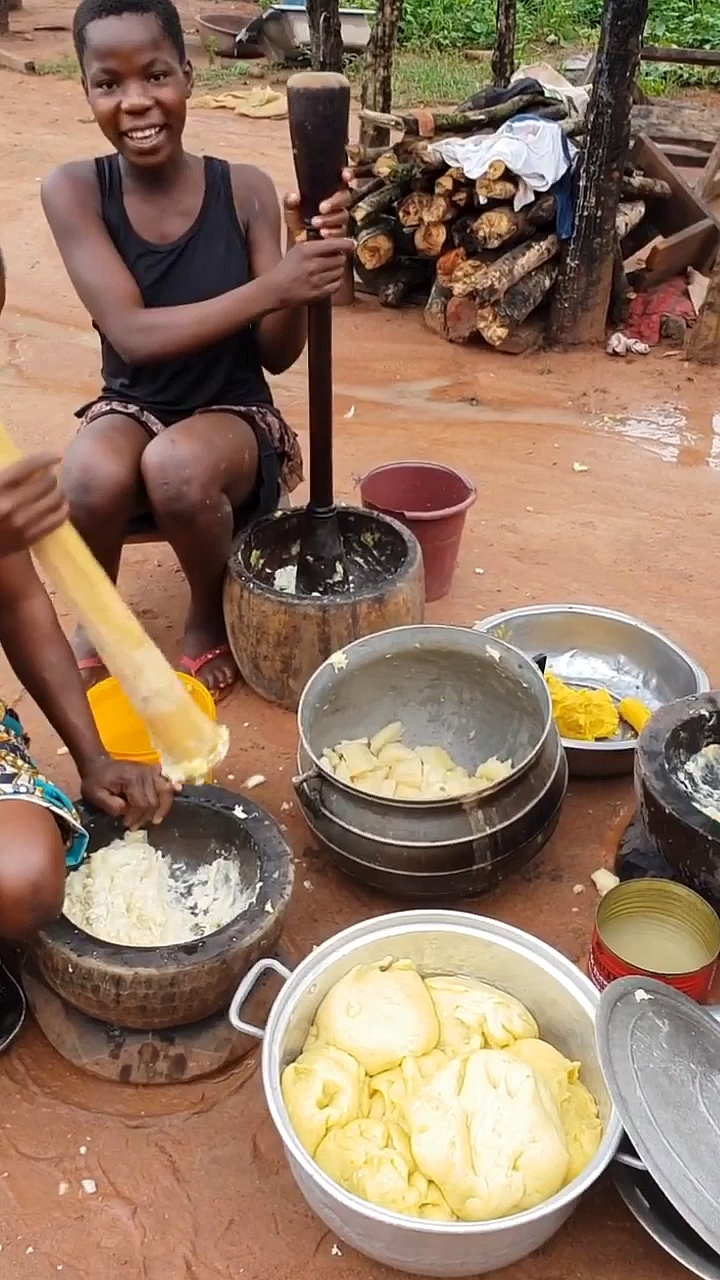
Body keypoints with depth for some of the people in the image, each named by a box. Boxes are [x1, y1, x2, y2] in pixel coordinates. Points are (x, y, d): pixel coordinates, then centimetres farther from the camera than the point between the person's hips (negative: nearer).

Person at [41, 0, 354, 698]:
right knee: (93, 476, -34)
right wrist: (271, 285, -33)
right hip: (131, 409, 1)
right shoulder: (74, 190, -10)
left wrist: (305, 262, -31)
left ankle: (212, 615, -1)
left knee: (177, 466, -35)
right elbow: (132, 335, -22)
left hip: (233, 415, 0)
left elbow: (277, 355, -10)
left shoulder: (245, 189, -10)